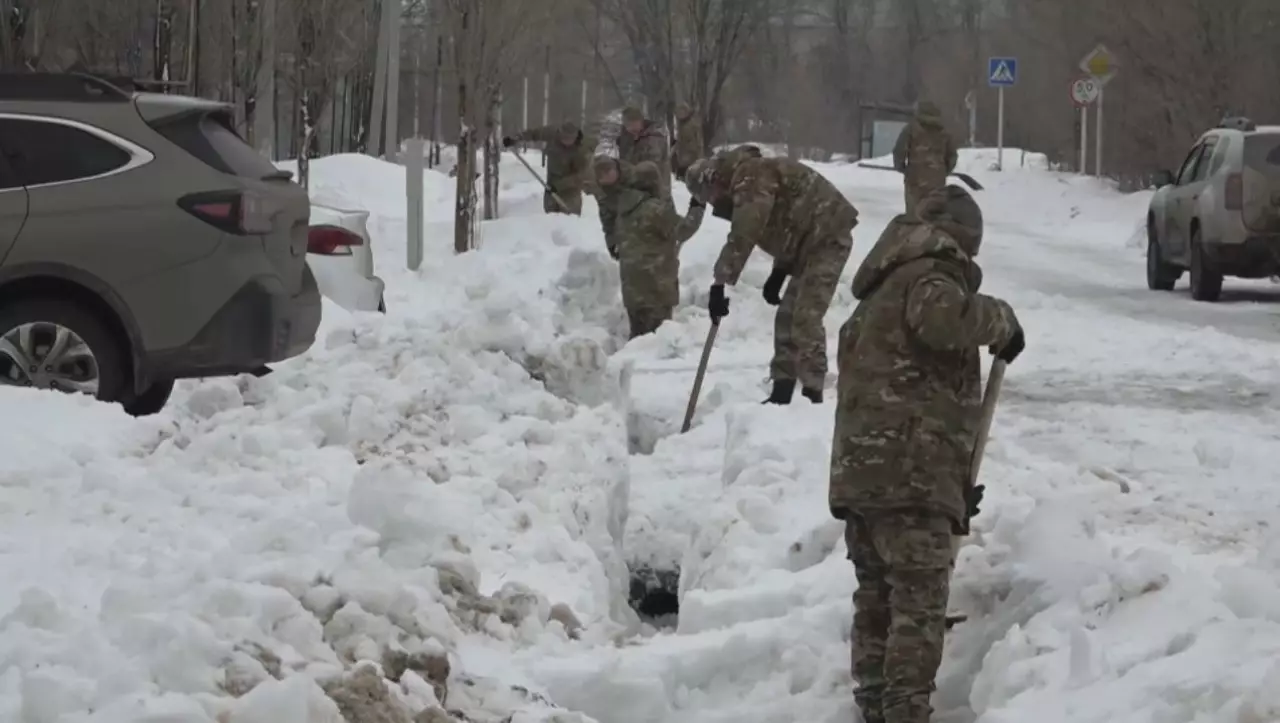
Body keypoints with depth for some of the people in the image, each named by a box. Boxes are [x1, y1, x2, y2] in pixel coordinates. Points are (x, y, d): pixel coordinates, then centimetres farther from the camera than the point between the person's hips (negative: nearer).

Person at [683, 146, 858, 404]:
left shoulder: (750, 177, -17)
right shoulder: (746, 182, 17)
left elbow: (742, 238, -26)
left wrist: (719, 284, -25)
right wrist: (779, 273, 21)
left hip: (828, 237, -11)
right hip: (811, 244, 11)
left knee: (806, 318, -16)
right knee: (787, 317, 12)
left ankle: (812, 395, -18)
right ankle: (781, 393, 17)